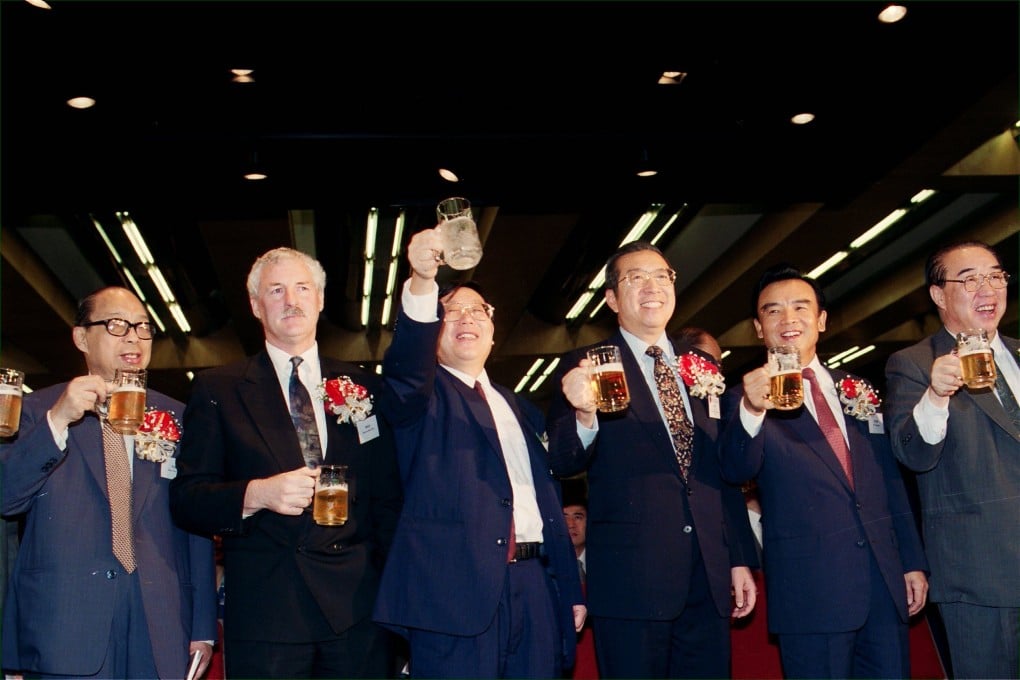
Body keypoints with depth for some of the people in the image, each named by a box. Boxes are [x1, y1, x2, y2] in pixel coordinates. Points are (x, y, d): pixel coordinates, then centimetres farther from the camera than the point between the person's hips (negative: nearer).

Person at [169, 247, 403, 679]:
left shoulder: (364, 388, 13)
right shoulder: (217, 390, 8)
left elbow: (388, 501, 12)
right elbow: (186, 498, 1)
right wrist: (256, 494, -17)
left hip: (358, 610, 2)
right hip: (264, 615, -1)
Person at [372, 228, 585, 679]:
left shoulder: (520, 409, 23)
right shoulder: (419, 394, 7)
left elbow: (549, 500, 19)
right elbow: (404, 365, -18)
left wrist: (571, 590, 13)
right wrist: (421, 284, -35)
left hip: (533, 585, 5)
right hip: (455, 588, -5)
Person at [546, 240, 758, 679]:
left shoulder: (702, 367, 13)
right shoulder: (586, 366, 0)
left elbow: (725, 470, 14)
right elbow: (563, 464, -10)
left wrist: (741, 559, 11)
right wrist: (583, 415, -31)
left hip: (710, 577, 5)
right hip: (632, 574, -4)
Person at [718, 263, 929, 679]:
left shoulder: (857, 392, 13)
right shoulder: (749, 398, -1)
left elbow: (891, 482, 16)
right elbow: (736, 470, -19)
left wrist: (914, 562, 11)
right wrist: (751, 410, -37)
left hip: (886, 581, 5)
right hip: (810, 589, -4)